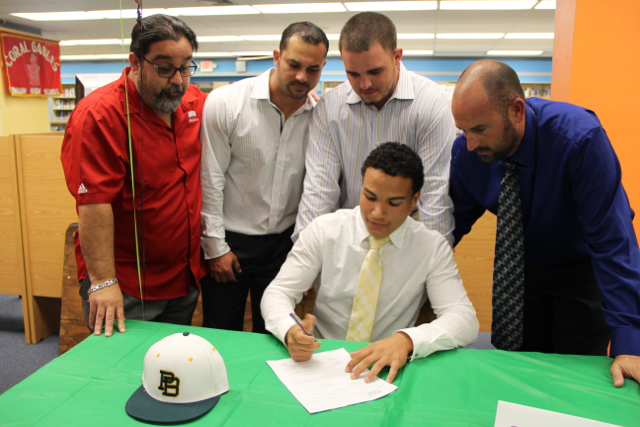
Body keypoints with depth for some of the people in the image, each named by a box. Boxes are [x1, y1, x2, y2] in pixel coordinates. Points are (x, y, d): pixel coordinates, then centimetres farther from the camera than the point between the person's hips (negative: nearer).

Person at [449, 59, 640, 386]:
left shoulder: (581, 138, -33)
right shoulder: (466, 150, -20)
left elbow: (612, 240, -31)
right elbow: (454, 222, -8)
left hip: (583, 270, -3)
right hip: (522, 265, 3)